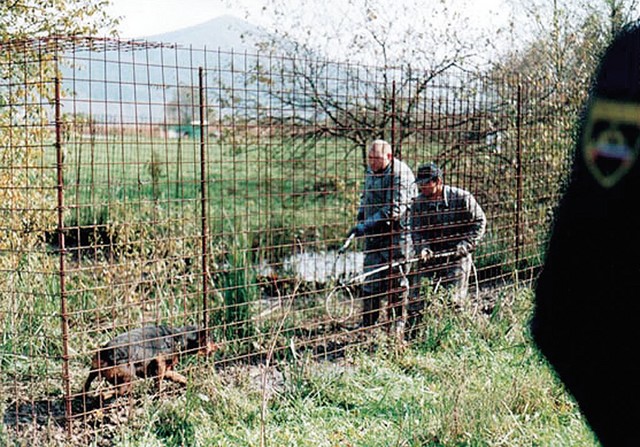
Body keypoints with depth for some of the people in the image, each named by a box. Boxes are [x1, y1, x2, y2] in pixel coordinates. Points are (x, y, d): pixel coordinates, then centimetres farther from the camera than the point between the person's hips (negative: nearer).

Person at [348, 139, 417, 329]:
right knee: (371, 278, 5)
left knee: (396, 279, 3)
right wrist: (361, 219, 12)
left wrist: (367, 225, -25)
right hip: (374, 234, 7)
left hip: (397, 233, -7)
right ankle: (368, 323, 12)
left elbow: (394, 210, -24)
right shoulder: (371, 170, 8)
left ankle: (396, 324, 16)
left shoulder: (400, 174, -17)